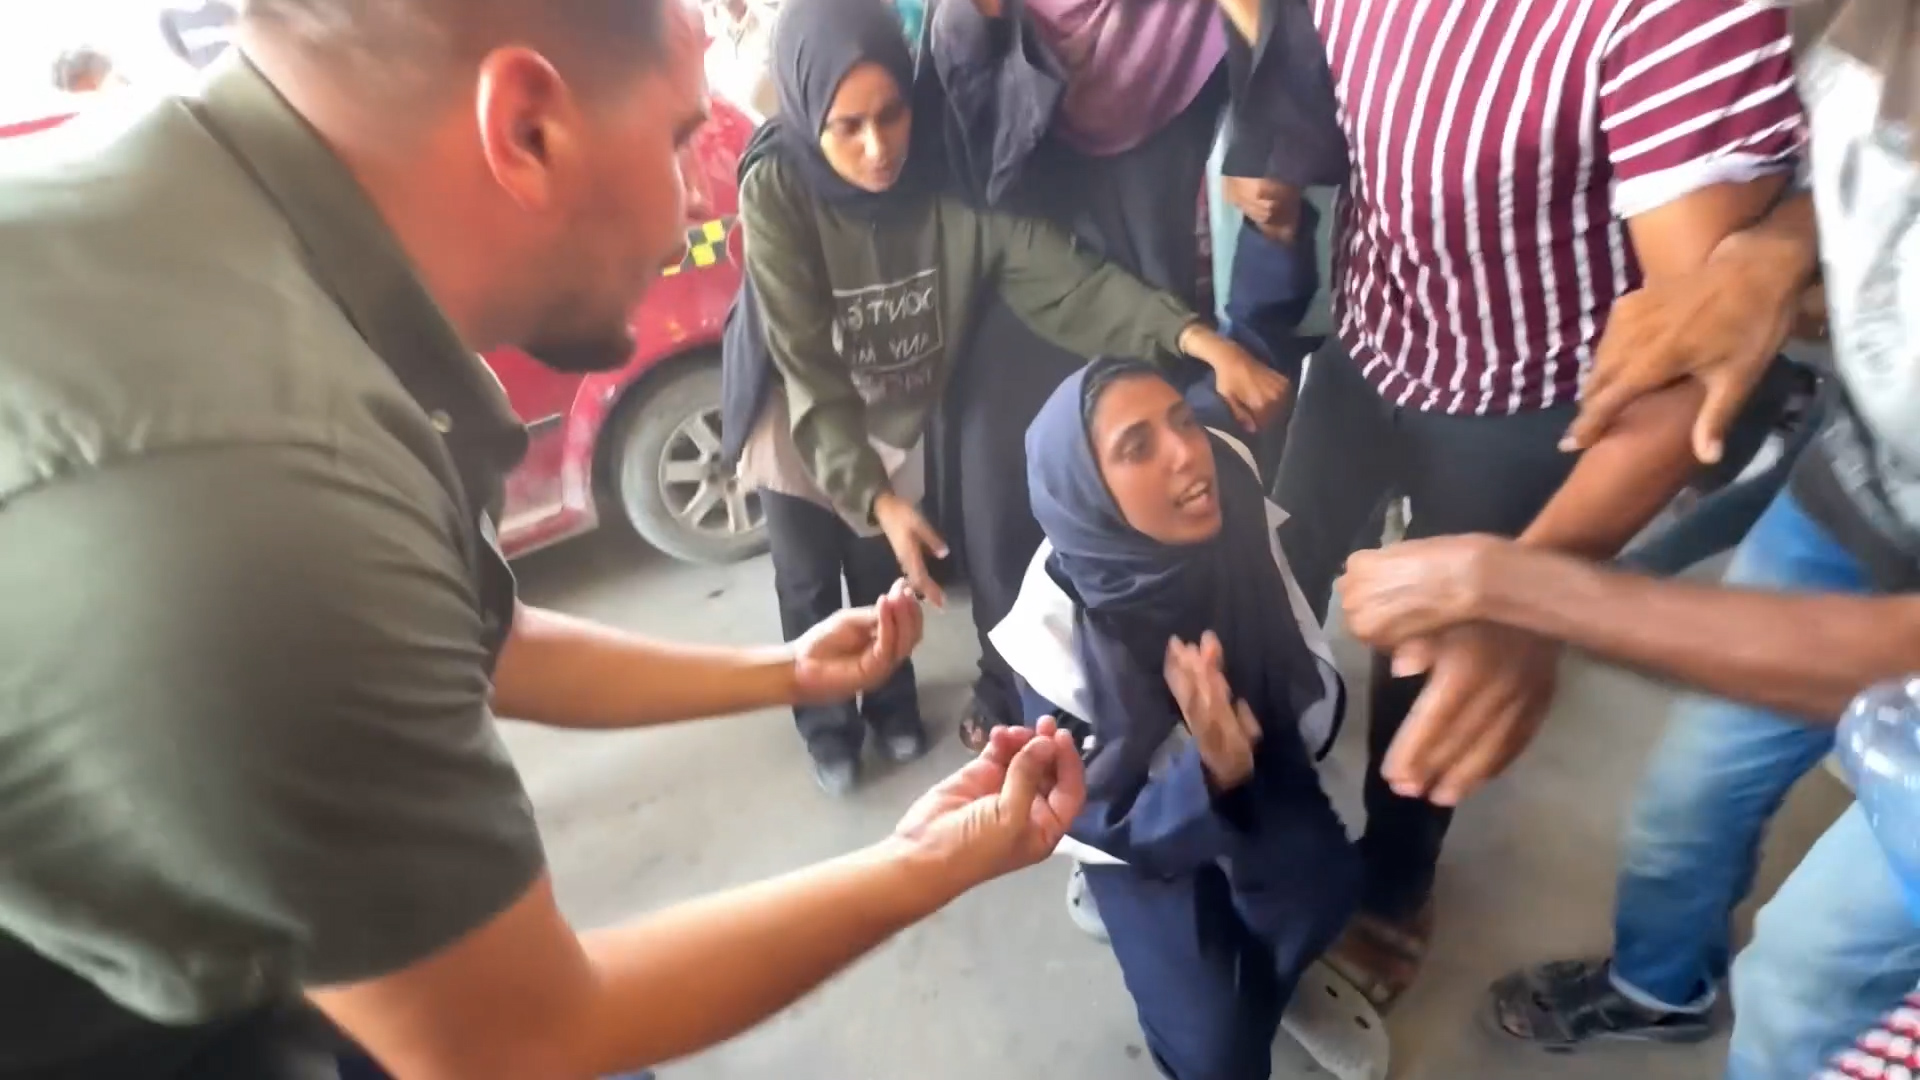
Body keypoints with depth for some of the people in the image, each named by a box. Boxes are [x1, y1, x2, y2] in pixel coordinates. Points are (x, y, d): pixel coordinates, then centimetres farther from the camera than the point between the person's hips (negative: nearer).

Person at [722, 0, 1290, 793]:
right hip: (797, 430, -2)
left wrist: (1195, 338, -42)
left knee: (885, 581, 19)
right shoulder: (776, 191, -29)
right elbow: (808, 369, -30)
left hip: (894, 422, 2)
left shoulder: (950, 178, -23)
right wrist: (876, 497, -37)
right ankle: (827, 725, 40)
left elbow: (1064, 280, -30)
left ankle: (891, 706, 46)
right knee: (810, 592, 13)